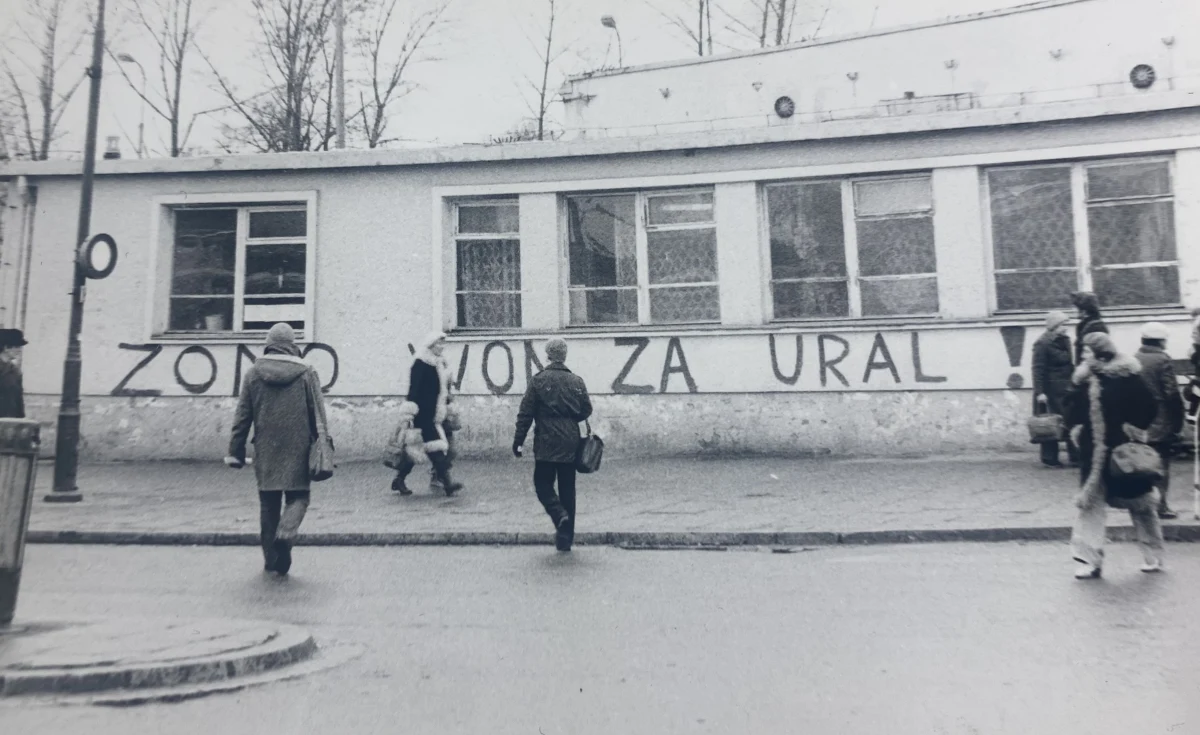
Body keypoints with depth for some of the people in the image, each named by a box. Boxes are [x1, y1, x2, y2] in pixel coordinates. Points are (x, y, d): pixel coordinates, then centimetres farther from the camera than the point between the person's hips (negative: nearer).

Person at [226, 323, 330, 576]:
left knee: (268, 502, 12)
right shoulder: (306, 373, -2)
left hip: (265, 451, 2)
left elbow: (242, 416, 4)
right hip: (297, 450, -2)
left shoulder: (253, 373, 3)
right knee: (298, 497, 8)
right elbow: (318, 415, -1)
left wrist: (235, 452, 9)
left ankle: (271, 559, 16)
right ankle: (285, 534, -20)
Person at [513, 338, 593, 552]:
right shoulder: (577, 381, 4)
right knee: (567, 489, 10)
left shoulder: (538, 381, -6)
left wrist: (518, 441, -1)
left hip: (546, 444, -3)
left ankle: (560, 515, -17)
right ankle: (566, 538, 13)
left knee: (543, 484, 9)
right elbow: (586, 410, 8)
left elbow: (525, 414, -7)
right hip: (570, 444, 4)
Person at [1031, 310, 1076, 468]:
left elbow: (1068, 364, 17)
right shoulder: (1042, 344, -13)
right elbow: (1038, 369, -16)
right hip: (1051, 389, -7)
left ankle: (1075, 455, 13)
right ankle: (1049, 458, 11)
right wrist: (1039, 391, -21)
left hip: (1066, 388, 7)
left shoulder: (1065, 341, 10)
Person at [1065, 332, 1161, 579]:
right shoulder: (1083, 378, 2)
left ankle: (1153, 557, 27)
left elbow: (1149, 407, -11)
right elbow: (1073, 405, 12)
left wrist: (1136, 430, -14)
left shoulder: (1128, 377, -13)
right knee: (1090, 503, 1)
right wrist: (1076, 428, -2)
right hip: (1094, 453, 5)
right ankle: (1090, 561, 4)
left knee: (1140, 503, 11)